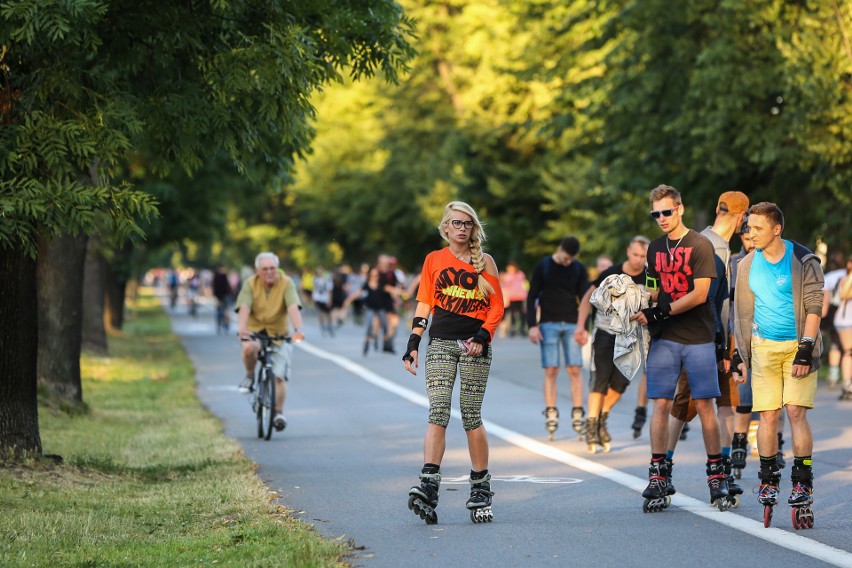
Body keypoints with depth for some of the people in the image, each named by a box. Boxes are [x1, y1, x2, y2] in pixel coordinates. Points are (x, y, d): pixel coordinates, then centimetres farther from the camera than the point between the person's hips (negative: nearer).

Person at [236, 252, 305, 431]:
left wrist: (298, 329, -42)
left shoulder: (286, 283, -11)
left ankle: (279, 413, 4)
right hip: (255, 330, 0)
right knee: (249, 348, -34)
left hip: (280, 335, 0)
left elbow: (293, 307, -25)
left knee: (278, 376, -11)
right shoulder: (250, 284, -8)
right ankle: (249, 376, -5)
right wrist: (241, 328, -41)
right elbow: (244, 308, -21)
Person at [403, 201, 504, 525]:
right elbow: (423, 305, 13)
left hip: (474, 344, -1)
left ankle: (481, 489, 10)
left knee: (471, 416, -2)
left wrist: (482, 337, -9)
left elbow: (497, 306, 6)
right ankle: (428, 487, -25)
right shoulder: (434, 260, 12)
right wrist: (412, 345, 5)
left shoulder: (485, 262, 8)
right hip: (440, 343, 1)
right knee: (438, 412, -13)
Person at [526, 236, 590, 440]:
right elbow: (532, 297, 2)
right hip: (548, 324, -1)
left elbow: (584, 299, 8)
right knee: (550, 370, -6)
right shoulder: (542, 267, 2)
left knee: (575, 370, -5)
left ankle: (577, 413, -3)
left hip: (571, 324, 1)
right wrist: (532, 325, -6)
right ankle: (551, 413, -4)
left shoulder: (580, 269, 7)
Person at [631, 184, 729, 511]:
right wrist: (643, 309, 0)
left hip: (697, 337, -4)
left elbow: (699, 294, -12)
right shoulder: (655, 248, 14)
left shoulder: (700, 245, -5)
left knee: (704, 405, -1)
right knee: (661, 404, -2)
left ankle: (716, 476, 7)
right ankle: (658, 478, 0)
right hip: (664, 338, 4)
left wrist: (659, 313, -15)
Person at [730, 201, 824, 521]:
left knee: (796, 412, -10)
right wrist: (739, 355, 9)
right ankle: (769, 482, 9)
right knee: (768, 416, -1)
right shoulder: (747, 266, 7)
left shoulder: (803, 261, -6)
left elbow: (814, 307, -8)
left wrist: (805, 350, -15)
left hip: (798, 346, -3)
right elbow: (741, 314, 14)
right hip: (763, 347, 3)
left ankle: (803, 483, -4)